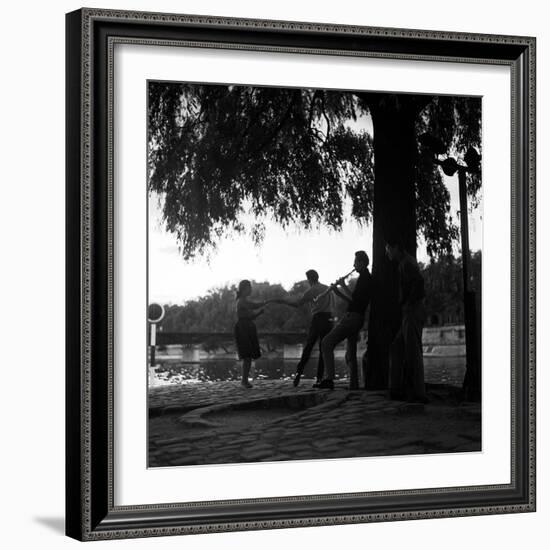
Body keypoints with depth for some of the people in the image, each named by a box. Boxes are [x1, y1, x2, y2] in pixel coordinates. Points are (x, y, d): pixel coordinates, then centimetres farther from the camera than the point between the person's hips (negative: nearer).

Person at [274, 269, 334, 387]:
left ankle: (299, 372, -6)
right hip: (329, 319, 4)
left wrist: (282, 301, 1)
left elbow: (297, 304, -7)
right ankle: (319, 378, -2)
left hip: (318, 319, -4)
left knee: (308, 347, 5)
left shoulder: (311, 291, -2)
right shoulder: (328, 289, 15)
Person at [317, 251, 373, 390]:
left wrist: (343, 286, -8)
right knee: (350, 354, 16)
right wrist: (338, 292, 14)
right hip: (356, 319, 11)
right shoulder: (367, 278, 21)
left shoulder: (364, 278, -11)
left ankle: (329, 379, -25)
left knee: (327, 343, -17)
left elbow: (353, 298, -20)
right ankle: (354, 385, 17)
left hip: (352, 318, -11)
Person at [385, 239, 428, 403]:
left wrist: (409, 303, -19)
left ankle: (417, 394, -9)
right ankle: (398, 390, 11)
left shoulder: (406, 263, -8)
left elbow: (418, 281, -24)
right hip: (409, 315, 11)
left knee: (413, 352, -10)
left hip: (413, 311, -11)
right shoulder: (404, 264, 23)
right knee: (396, 348, 12)